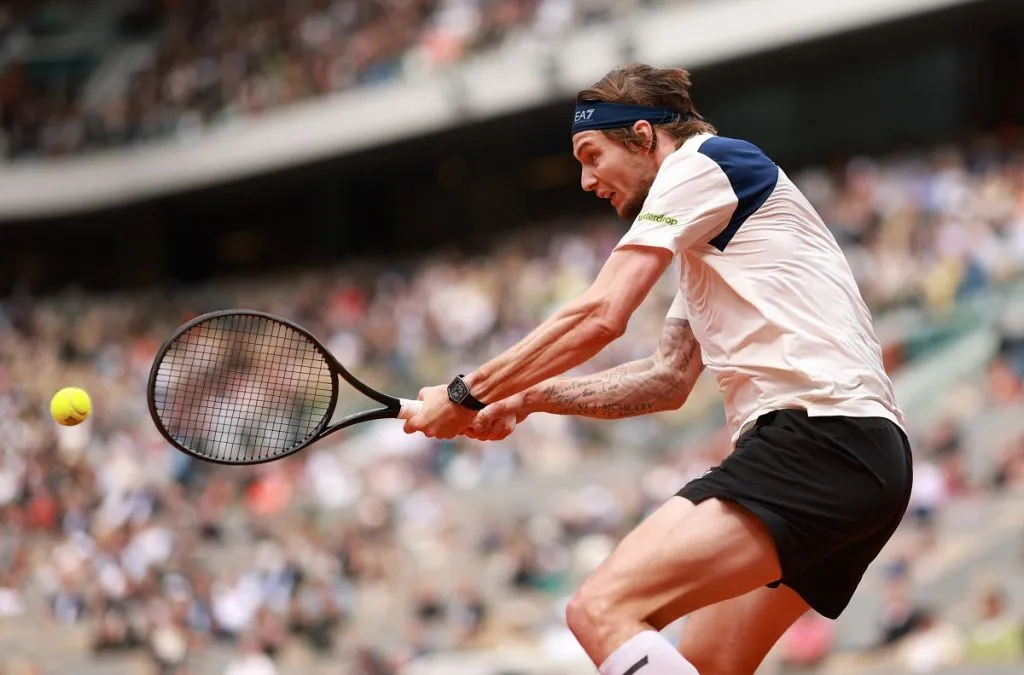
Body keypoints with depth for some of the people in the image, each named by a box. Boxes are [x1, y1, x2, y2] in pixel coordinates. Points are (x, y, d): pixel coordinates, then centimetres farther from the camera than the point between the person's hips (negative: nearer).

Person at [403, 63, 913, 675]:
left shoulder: (702, 159, 1)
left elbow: (599, 316, -7)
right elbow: (669, 379, 32)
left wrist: (467, 395, 1)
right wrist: (530, 396, 24)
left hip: (818, 435, -10)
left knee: (602, 610, -21)